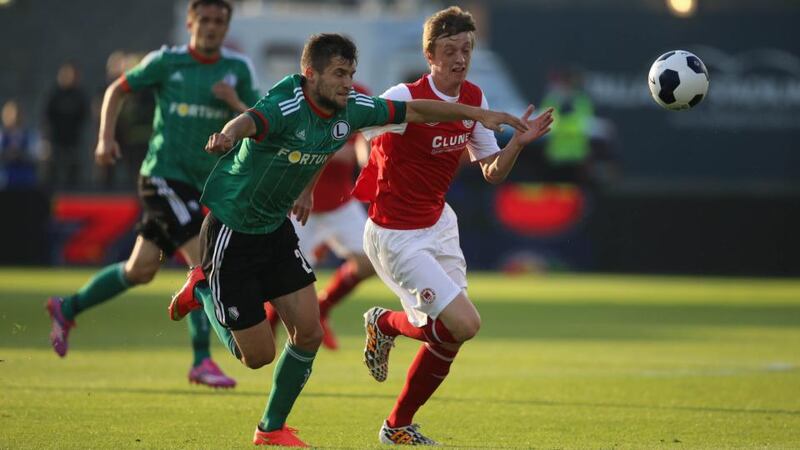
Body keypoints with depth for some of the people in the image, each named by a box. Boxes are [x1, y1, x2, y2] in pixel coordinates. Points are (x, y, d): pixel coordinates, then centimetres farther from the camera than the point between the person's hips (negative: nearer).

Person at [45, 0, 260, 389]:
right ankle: (201, 361, -14)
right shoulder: (166, 62, -4)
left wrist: (236, 104, -15)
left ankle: (68, 309, 32)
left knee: (140, 270, 11)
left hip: (202, 183, 5)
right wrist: (105, 138, -2)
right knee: (205, 261, -19)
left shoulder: (238, 69, 5)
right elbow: (117, 90, 9)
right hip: (164, 177, -5)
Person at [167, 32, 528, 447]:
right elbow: (249, 121, -56)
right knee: (258, 355, -2)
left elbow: (413, 110, 10)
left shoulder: (350, 109, -9)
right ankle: (204, 290, 26)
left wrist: (476, 113, 7)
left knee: (308, 332, -2)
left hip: (276, 227, 7)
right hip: (232, 229, -7)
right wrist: (228, 134, -77)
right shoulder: (286, 108, -32)